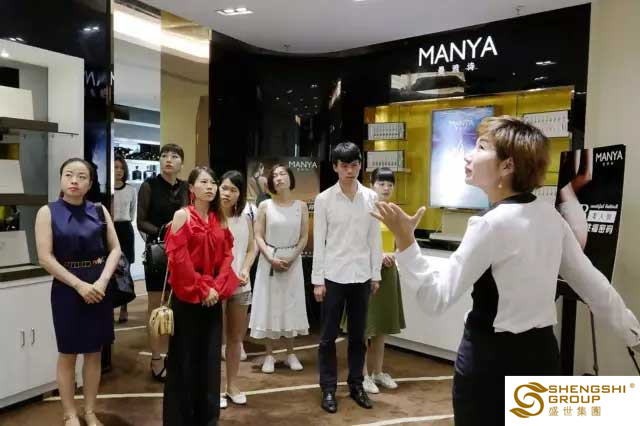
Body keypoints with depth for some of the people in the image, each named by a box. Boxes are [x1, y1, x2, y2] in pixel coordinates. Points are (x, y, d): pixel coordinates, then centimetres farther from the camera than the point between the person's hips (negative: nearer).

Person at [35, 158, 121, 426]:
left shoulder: (99, 210, 3)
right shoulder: (48, 212, -4)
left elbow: (115, 249, 1)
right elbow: (45, 257, -10)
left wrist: (102, 281, -13)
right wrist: (79, 285, -15)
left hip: (98, 288, 3)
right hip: (67, 288, -2)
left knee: (94, 353, 11)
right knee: (68, 354, 8)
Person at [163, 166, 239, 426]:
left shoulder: (219, 219, 8)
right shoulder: (182, 215, -7)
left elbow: (226, 256, 6)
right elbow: (178, 257, -14)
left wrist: (217, 287, -8)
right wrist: (201, 289, -13)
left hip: (213, 298, 5)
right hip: (187, 298, -5)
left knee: (210, 357, 11)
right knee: (185, 357, 5)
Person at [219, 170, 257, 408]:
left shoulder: (245, 217, 5)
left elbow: (251, 248, 9)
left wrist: (245, 270, -7)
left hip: (241, 286, 5)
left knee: (236, 338, 15)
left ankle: (232, 385, 30)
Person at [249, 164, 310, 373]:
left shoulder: (301, 206, 1)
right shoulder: (265, 206, -1)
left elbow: (304, 237, 1)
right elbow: (258, 236, -2)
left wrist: (291, 258, -12)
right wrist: (271, 259, -14)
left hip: (293, 261, 1)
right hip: (269, 260, -1)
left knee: (291, 305, 6)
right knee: (269, 304, 3)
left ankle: (290, 354, 19)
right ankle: (269, 355, 14)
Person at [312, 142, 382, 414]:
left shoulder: (371, 198, 2)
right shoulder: (324, 199, -4)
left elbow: (375, 238, 5)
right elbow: (319, 242, -4)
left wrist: (375, 274, 4)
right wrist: (317, 279, -6)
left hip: (361, 276, 2)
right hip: (333, 276, -2)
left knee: (358, 335, 13)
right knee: (328, 336, 7)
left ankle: (356, 385, 28)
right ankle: (328, 389, 20)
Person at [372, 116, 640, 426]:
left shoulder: (492, 224, -21)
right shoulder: (549, 215, 2)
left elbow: (437, 298, -22)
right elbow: (591, 282, 10)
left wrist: (405, 240, -25)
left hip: (492, 359, -7)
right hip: (541, 353, 7)